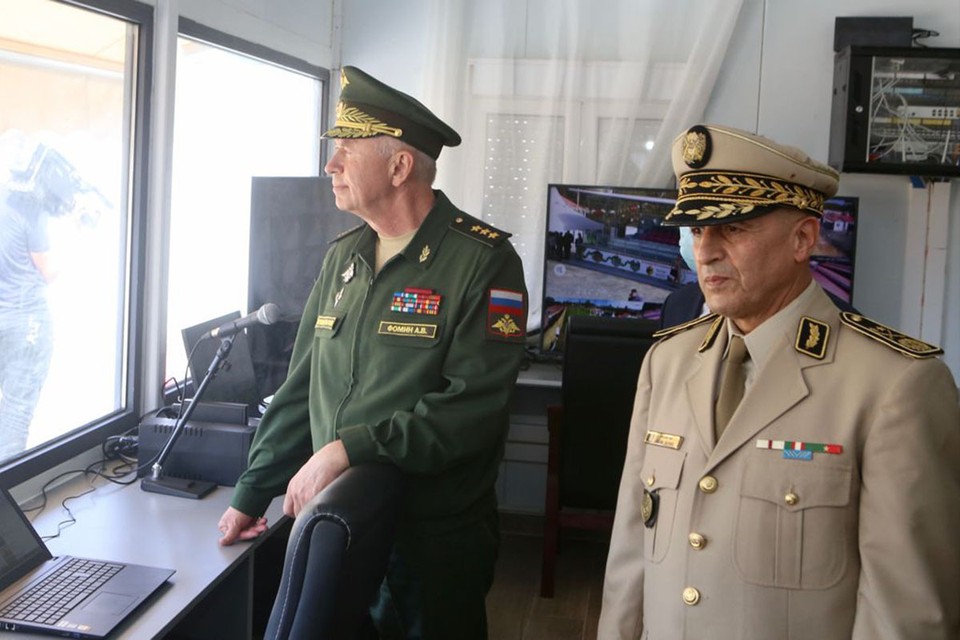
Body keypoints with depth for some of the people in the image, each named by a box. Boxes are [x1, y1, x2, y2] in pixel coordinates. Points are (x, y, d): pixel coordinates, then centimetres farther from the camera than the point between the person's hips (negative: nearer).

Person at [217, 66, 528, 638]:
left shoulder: (483, 262, -13)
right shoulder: (344, 257, 8)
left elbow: (473, 408, -22)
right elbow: (301, 388, 13)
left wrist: (349, 448, -26)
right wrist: (251, 495, 14)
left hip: (435, 541, -6)